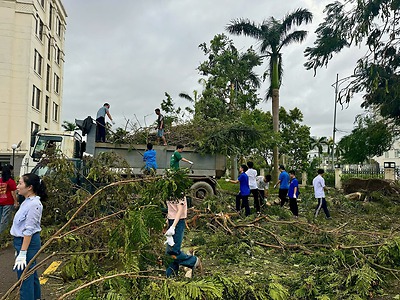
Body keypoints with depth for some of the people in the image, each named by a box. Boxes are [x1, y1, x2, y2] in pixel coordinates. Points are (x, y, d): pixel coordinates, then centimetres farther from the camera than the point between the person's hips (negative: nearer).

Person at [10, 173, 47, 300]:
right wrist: (19, 249, 19)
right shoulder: (28, 201, 7)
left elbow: (29, 231, -23)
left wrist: (22, 253, -22)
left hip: (27, 242, -10)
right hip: (22, 241, 10)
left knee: (25, 278, 0)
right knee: (31, 274, 22)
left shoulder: (33, 204, -22)